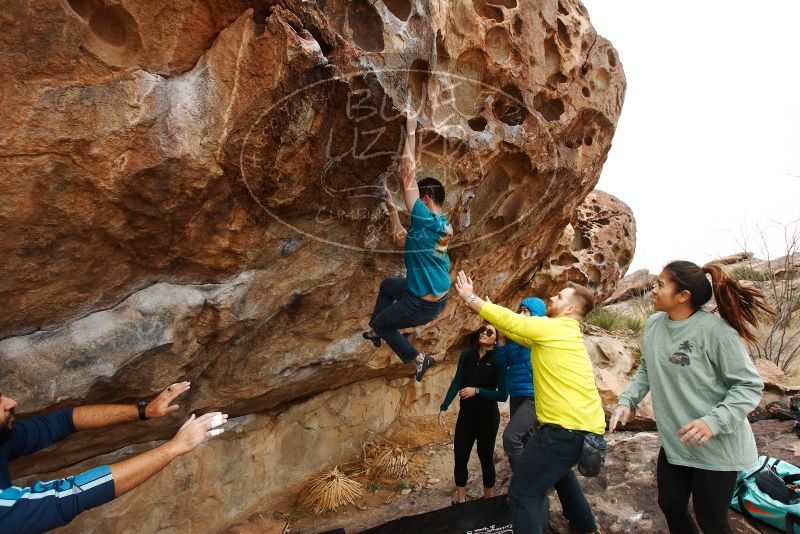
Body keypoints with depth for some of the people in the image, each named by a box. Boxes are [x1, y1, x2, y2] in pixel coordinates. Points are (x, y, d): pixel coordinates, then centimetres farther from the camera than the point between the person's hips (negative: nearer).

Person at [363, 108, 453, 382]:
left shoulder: (425, 219, -24)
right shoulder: (443, 226, 3)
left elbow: (408, 175, -23)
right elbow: (402, 240, 12)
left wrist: (411, 133, -18)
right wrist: (391, 209, 11)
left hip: (423, 304, -9)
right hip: (440, 295, 9)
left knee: (381, 323, 16)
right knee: (388, 284, 30)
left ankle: (419, 359, 17)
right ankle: (376, 331, 45)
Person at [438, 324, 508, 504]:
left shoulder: (498, 361, -11)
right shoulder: (467, 354, -1)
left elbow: (503, 395, -12)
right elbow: (456, 383, 0)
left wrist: (476, 391, -19)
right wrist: (444, 407, -6)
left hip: (487, 416, -3)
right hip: (466, 413, 3)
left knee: (485, 457, 9)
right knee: (460, 456, 6)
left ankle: (488, 499, 29)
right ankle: (461, 500, 23)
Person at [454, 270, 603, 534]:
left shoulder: (554, 328, -10)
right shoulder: (563, 333, 18)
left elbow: (508, 320, -7)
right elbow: (512, 327, 21)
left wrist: (469, 296, 3)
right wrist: (480, 305, 18)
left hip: (567, 426, -11)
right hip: (586, 425, 11)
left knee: (523, 492, -5)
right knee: (559, 471, 35)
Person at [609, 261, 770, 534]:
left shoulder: (715, 330, -22)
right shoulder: (654, 324, -2)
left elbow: (750, 385, -18)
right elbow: (646, 369, 10)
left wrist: (713, 422, -30)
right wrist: (627, 400, -5)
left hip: (716, 446, -6)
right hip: (674, 442, 6)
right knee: (670, 506, 19)